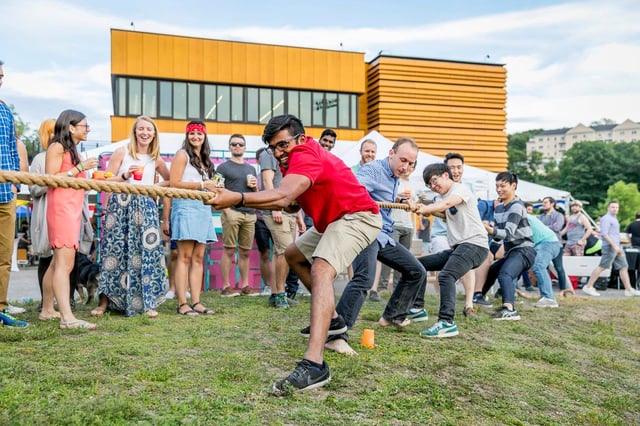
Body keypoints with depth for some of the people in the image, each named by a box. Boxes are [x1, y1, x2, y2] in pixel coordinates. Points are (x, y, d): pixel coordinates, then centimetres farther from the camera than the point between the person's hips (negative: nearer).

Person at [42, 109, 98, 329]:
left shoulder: (72, 150, 22)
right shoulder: (57, 147, -5)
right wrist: (80, 168, -14)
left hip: (73, 210, 9)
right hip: (61, 208, -9)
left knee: (59, 262, 12)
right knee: (64, 262, -16)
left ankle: (47, 309, 21)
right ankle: (67, 317, -22)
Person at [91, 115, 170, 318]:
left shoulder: (156, 159, 13)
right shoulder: (122, 152, 5)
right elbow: (106, 180, 0)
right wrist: (125, 176, -14)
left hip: (145, 208, 2)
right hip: (120, 205, -2)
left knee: (147, 253, -3)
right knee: (115, 252, -3)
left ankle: (147, 303, 5)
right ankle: (104, 302, 5)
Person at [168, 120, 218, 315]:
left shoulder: (204, 160, 22)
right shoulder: (182, 155, 1)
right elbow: (174, 183, -9)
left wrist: (214, 188, 7)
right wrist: (202, 185, -10)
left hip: (203, 208, 7)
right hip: (186, 206, -7)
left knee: (198, 257, 4)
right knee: (185, 257, -10)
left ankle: (196, 302, 5)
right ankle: (182, 303, -9)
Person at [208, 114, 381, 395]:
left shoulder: (306, 154, -24)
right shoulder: (294, 158, 7)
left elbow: (284, 196, -43)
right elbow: (290, 202, 1)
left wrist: (238, 198, -55)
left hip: (357, 216, -11)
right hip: (333, 219, 11)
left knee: (321, 271, -30)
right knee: (294, 255, 22)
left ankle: (314, 365, -43)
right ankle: (331, 319, 30)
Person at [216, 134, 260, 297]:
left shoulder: (251, 169, 22)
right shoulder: (223, 167, 6)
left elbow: (257, 194, 26)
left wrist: (254, 186, 3)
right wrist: (226, 210, -15)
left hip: (250, 213, 5)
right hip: (232, 212, -5)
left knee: (245, 252, 8)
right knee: (229, 250, -4)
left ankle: (245, 286, 13)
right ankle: (226, 286, 1)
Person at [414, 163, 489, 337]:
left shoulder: (461, 189, -3)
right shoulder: (443, 198, 22)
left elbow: (448, 203, -24)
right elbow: (430, 210, 2)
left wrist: (424, 209, -37)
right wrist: (418, 207, -21)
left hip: (474, 244, -10)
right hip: (457, 247, 10)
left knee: (446, 275, -29)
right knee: (420, 264, 12)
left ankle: (447, 323, -36)